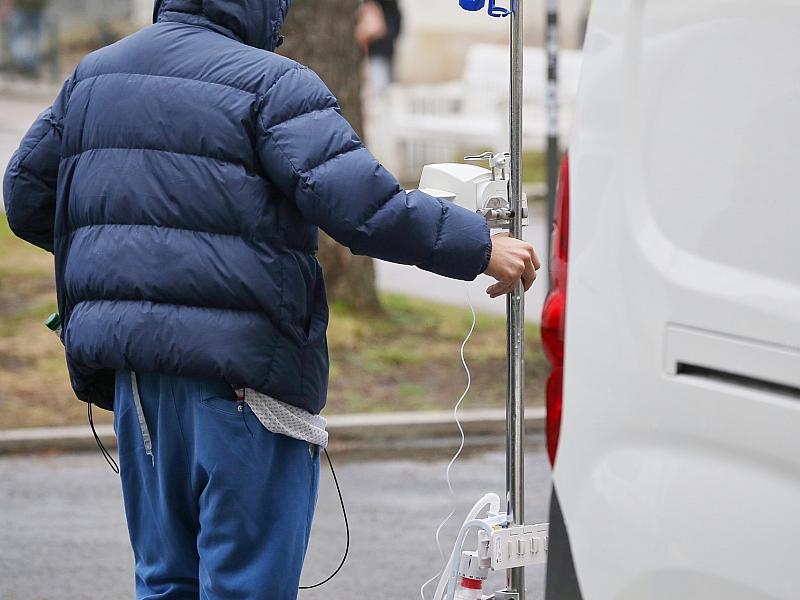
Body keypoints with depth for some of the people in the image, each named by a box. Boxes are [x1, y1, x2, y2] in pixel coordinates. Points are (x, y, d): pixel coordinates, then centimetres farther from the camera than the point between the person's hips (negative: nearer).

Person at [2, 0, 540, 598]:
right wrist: (480, 247, -10)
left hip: (134, 369, 7)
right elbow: (359, 202, -20)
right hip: (238, 369, -7)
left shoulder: (92, 76, 13)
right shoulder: (271, 84, -11)